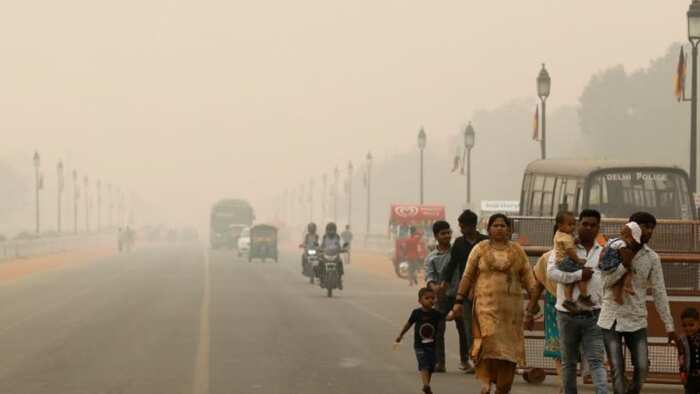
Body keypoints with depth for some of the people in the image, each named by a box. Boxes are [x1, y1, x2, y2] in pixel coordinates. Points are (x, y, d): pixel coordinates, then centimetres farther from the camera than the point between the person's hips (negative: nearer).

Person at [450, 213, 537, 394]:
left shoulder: (517, 251, 10)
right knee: (489, 341, -18)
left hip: (511, 306, 2)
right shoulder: (480, 249, 6)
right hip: (486, 304, -2)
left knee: (508, 348, 2)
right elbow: (467, 276, 5)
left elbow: (528, 278, 7)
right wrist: (459, 301, 0)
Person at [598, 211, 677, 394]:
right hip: (611, 319, -2)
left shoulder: (652, 258, 2)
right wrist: (624, 266, -22)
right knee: (617, 370, -5)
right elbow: (606, 282, -8)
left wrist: (669, 326, 0)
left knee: (642, 368, -6)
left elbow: (659, 293, 2)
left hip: (637, 321, 2)